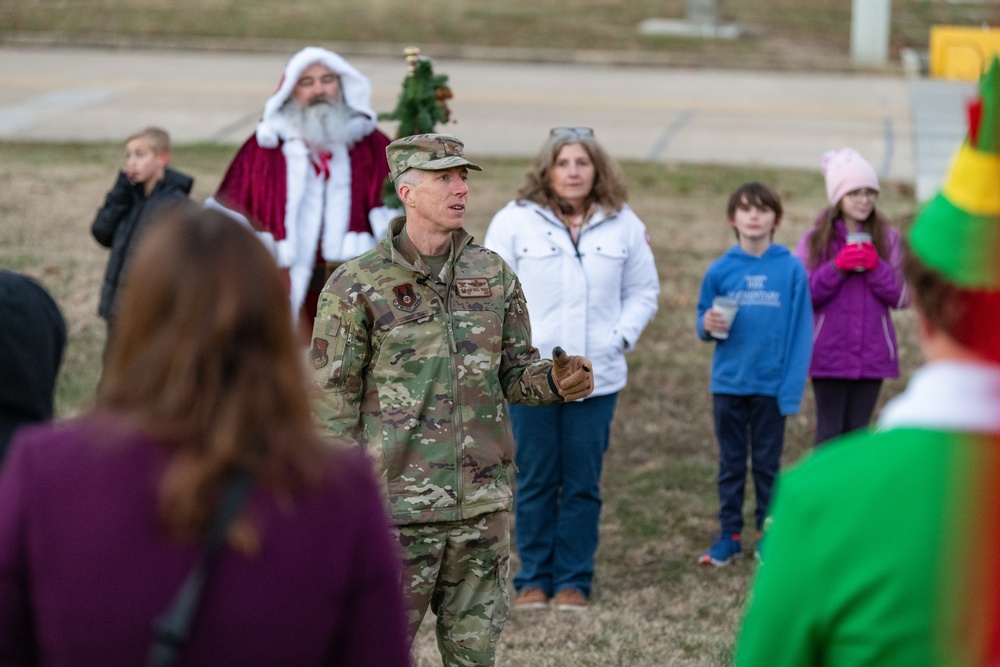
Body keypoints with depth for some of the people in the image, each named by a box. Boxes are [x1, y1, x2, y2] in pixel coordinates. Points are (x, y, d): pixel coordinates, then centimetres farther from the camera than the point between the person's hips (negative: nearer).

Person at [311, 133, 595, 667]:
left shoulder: (493, 274, 8)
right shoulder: (356, 285, -5)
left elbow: (514, 373, 13)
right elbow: (332, 402, -4)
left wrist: (554, 381, -10)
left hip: (483, 507, 4)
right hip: (397, 506, -4)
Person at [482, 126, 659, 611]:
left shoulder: (624, 226, 6)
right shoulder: (514, 221, 0)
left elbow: (643, 292, 11)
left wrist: (621, 336, -3)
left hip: (597, 378, 1)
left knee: (583, 485, 5)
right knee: (535, 482, 4)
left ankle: (573, 580, 13)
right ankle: (533, 578, 14)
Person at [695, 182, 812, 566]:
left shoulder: (791, 270, -5)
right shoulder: (720, 271, 0)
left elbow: (801, 332, -6)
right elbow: (704, 321, 7)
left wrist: (792, 388, -12)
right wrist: (707, 326, -17)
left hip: (772, 385, -2)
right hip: (728, 384, 2)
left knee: (767, 463, 8)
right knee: (731, 464, 10)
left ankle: (768, 534, 18)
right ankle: (729, 534, 17)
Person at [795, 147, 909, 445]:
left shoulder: (887, 238, 3)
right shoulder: (816, 238, 0)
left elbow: (901, 297, 1)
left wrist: (876, 267, -14)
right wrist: (836, 267, -15)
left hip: (872, 353, 2)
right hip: (829, 352, -1)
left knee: (858, 430, 8)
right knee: (830, 430, 1)